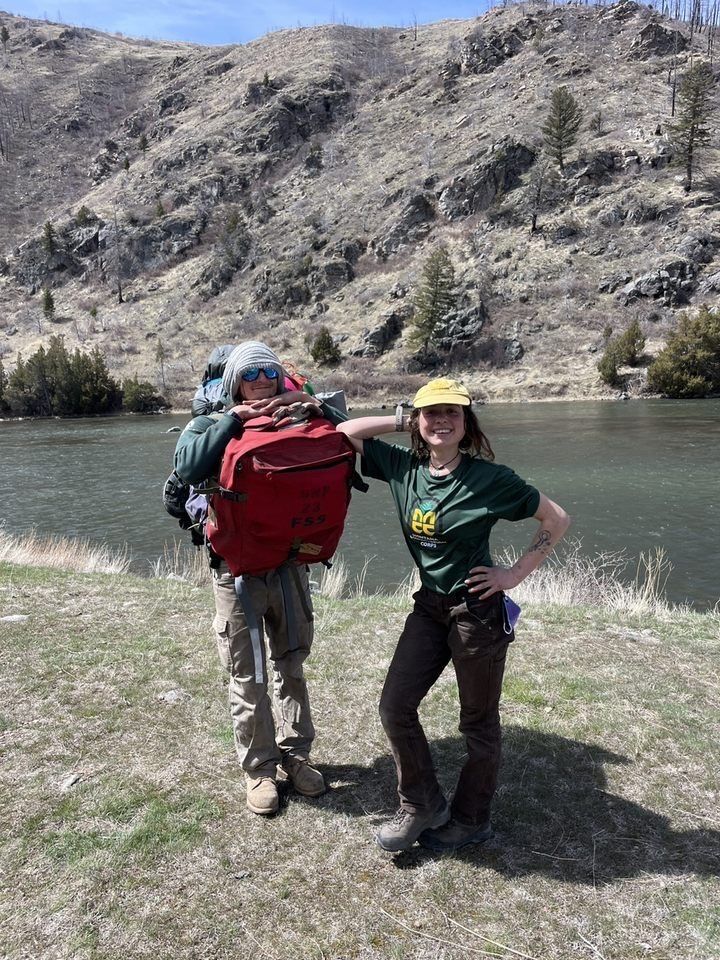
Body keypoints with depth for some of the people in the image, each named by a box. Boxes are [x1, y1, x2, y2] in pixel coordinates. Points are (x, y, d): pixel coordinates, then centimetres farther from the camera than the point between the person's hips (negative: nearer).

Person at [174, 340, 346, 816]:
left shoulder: (295, 421, 3)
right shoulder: (214, 425, -2)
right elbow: (188, 466, -22)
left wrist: (312, 404, -14)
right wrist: (235, 418, -19)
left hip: (290, 564, 3)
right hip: (238, 568, -2)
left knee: (292, 666, 16)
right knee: (249, 677, 8)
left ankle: (295, 754, 34)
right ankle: (259, 767, 26)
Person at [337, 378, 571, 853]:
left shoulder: (490, 478, -15)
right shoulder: (403, 466, -2)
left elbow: (558, 519, -6)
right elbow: (344, 434, 3)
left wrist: (516, 573, -10)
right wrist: (401, 421, -3)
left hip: (478, 610, -5)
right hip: (430, 605, 5)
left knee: (478, 722, 11)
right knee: (395, 705, 5)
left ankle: (472, 820, 34)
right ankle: (422, 804, 27)